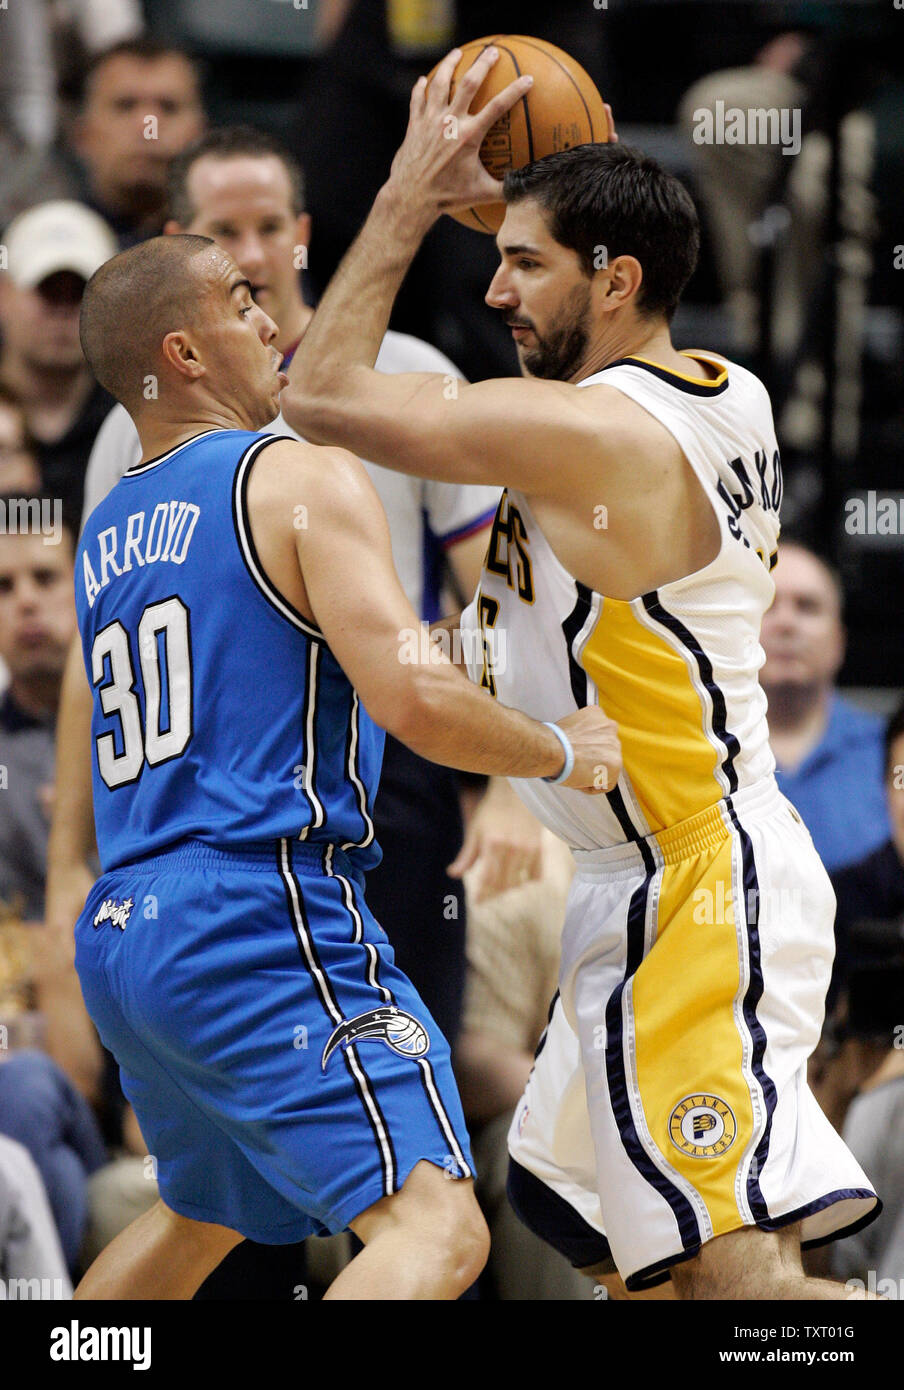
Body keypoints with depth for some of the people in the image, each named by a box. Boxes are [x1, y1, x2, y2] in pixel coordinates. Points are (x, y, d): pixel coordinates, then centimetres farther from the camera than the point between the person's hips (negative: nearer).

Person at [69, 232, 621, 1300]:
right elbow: (412, 699, -17)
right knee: (436, 1227, -18)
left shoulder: (102, 535, 19)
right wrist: (562, 754, 0)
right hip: (262, 912, -9)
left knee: (202, 1216, 32)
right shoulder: (303, 478, -5)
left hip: (120, 933, 9)